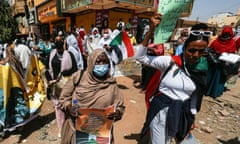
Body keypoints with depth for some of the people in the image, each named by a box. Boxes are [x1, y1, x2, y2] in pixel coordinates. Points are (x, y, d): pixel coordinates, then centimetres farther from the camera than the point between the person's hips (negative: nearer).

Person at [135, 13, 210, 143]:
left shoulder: (202, 69, -4)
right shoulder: (170, 61, -17)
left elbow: (195, 95, 8)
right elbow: (140, 57, -24)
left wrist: (192, 117, 13)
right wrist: (151, 30, -33)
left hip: (182, 113, 5)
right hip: (161, 110, -4)